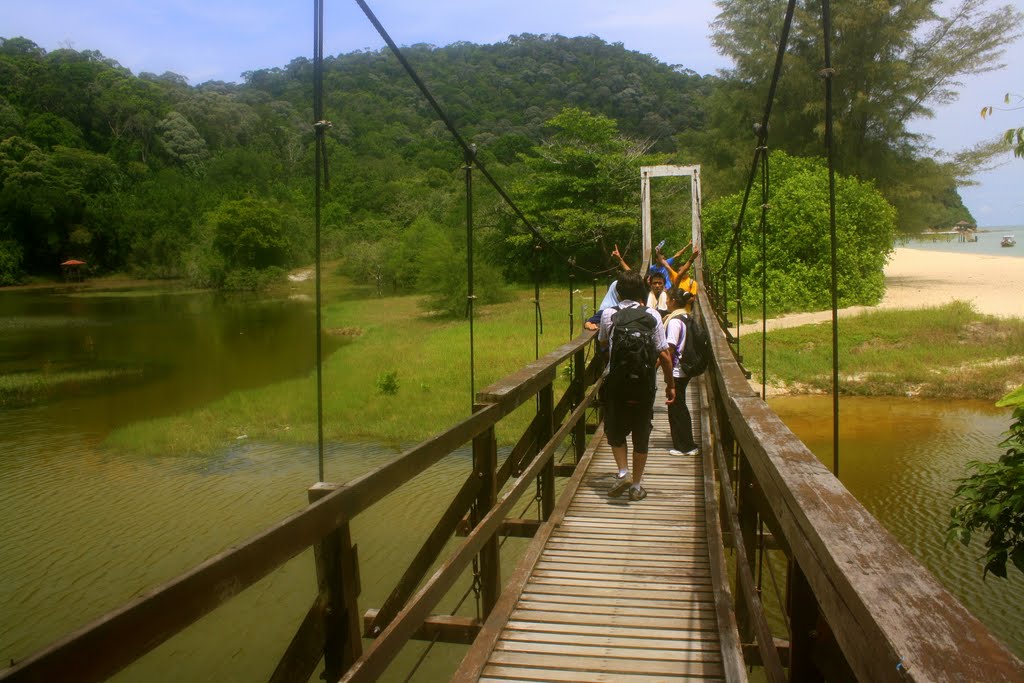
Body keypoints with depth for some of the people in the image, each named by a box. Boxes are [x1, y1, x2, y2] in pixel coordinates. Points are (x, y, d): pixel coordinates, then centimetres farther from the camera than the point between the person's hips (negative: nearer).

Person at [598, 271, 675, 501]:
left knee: (615, 431, 18)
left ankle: (623, 472, 1)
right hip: (644, 383, 0)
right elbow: (664, 355, -4)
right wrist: (670, 384, 6)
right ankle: (636, 486, 17)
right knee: (641, 435, 12)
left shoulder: (608, 314, -2)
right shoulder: (652, 316, -3)